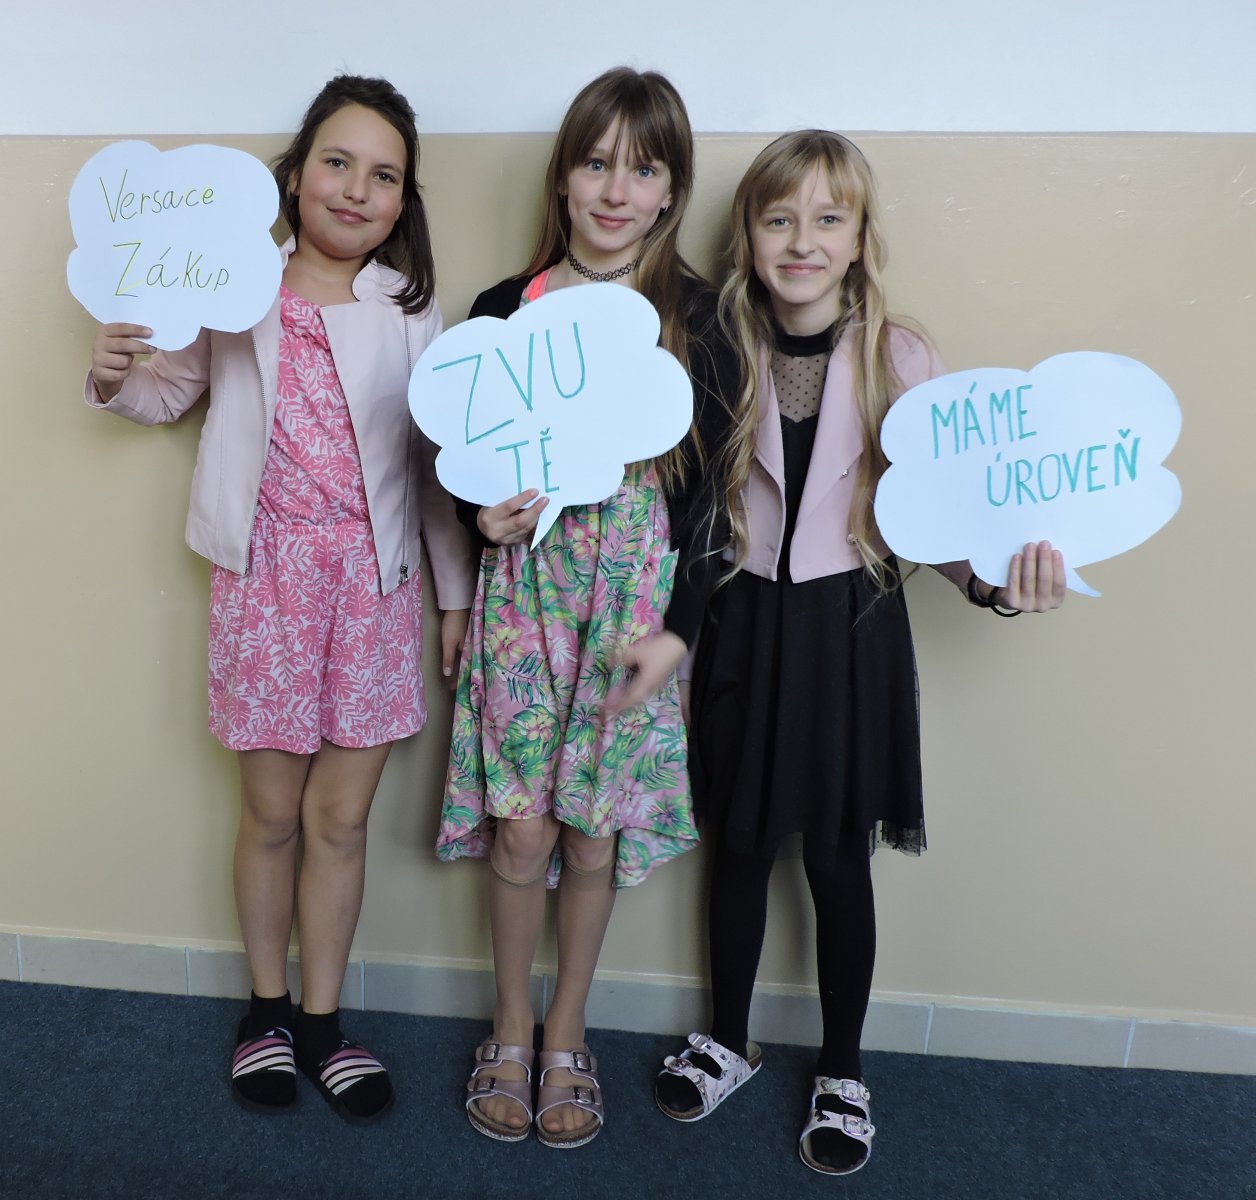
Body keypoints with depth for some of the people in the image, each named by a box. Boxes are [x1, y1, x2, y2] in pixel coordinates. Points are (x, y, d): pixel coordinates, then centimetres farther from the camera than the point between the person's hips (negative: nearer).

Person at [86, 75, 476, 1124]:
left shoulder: (412, 310, 3)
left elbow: (437, 460, 6)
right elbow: (168, 396, 15)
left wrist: (458, 589, 6)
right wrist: (114, 374, -8)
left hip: (375, 585, 1)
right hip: (265, 581, 0)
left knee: (341, 816, 8)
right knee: (272, 813, 10)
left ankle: (321, 1019, 28)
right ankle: (266, 1009, 33)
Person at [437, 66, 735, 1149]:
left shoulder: (696, 318, 0)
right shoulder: (504, 309, 3)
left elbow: (707, 487, -1)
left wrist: (677, 627, -7)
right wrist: (485, 515, -12)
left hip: (639, 602, 0)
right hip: (525, 592, 1)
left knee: (595, 827, 8)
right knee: (521, 826, 4)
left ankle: (565, 1034, 32)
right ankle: (511, 1030, 30)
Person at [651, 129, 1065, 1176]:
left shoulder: (901, 360, -7)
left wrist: (992, 579, -24)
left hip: (850, 624, -1)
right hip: (744, 619, 2)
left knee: (839, 859, 11)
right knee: (740, 845, 16)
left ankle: (843, 1071, 35)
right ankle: (728, 1041, 40)